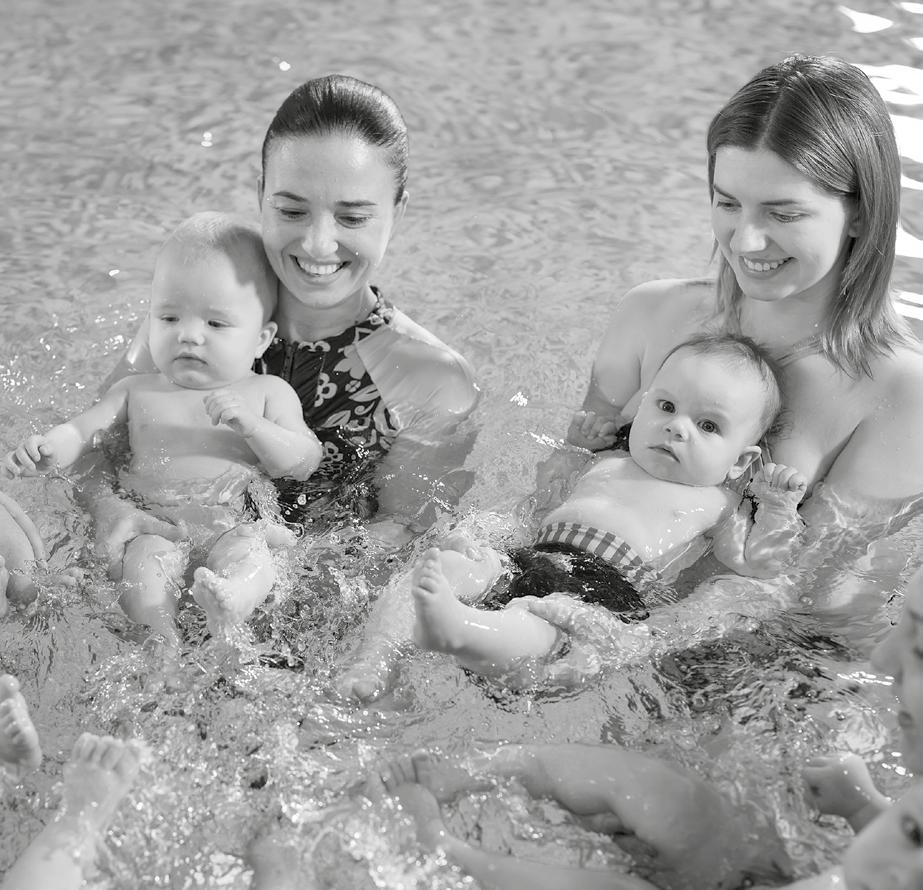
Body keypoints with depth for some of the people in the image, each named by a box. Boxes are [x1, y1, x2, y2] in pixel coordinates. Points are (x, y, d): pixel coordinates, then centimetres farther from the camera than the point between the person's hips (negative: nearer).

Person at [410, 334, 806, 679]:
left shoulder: (715, 501, 22)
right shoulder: (606, 464, 31)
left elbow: (753, 563, 13)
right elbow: (533, 508, 39)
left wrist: (778, 510, 5)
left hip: (606, 586, -5)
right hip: (534, 554, 5)